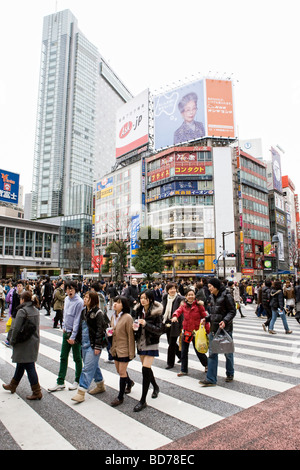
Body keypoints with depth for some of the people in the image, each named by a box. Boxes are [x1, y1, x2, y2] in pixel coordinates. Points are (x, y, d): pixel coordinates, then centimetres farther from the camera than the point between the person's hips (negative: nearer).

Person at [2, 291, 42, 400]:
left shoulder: (22, 311, -18)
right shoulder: (36, 310, 6)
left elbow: (16, 329, -20)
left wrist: (12, 341, -5)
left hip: (25, 344, -8)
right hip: (34, 341, 8)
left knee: (29, 366, -1)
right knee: (21, 364, 23)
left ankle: (37, 392, 5)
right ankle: (12, 385, 40)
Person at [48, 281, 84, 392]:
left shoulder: (79, 302, -18)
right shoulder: (66, 299, 5)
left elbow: (77, 320, -18)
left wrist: (73, 337, -18)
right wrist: (64, 327, 13)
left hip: (75, 333, -7)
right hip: (66, 332, 7)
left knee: (77, 358, 8)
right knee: (63, 357, 11)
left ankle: (78, 381, 24)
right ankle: (60, 382, 21)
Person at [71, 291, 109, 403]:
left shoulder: (98, 313, -14)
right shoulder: (84, 311, 10)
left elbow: (100, 330, -16)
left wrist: (97, 346, -18)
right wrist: (78, 339, 16)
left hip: (93, 344, -8)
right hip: (85, 343, 8)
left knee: (88, 368, -6)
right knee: (93, 365, 18)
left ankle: (81, 392, 0)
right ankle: (100, 386, 34)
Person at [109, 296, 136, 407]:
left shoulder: (127, 317, -19)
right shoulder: (113, 316, 4)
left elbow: (130, 335, -17)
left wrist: (131, 352, -16)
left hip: (124, 349, -7)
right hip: (115, 348, 7)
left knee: (122, 372, 2)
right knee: (120, 370, 19)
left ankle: (120, 397, 17)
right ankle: (129, 382, 47)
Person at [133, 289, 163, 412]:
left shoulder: (156, 312, -15)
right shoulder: (138, 310, 2)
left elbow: (160, 330, -17)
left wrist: (146, 324, -27)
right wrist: (134, 326, -8)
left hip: (151, 344, -6)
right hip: (140, 343, 6)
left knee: (145, 369, -10)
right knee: (146, 368, 17)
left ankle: (143, 401, 2)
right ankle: (155, 387, 44)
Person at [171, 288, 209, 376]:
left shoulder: (199, 305, -7)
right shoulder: (183, 305, 2)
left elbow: (204, 317, -5)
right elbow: (178, 311, -16)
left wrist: (208, 331, -8)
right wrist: (175, 316, -39)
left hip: (196, 331, -3)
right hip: (186, 331, 3)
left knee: (198, 351, 6)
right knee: (183, 352, 10)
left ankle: (207, 364, 34)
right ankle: (184, 370, 25)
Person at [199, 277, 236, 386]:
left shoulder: (226, 296, -12)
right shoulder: (212, 297, 10)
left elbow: (232, 311, -12)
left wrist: (225, 321, -24)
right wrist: (206, 319, 4)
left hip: (225, 329, -6)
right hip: (214, 329, 7)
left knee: (228, 352, 11)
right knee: (212, 353, 4)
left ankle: (230, 374, 32)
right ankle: (211, 379, 9)